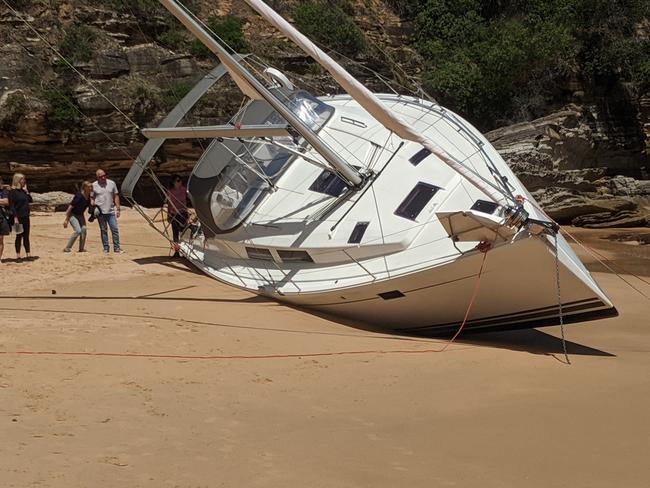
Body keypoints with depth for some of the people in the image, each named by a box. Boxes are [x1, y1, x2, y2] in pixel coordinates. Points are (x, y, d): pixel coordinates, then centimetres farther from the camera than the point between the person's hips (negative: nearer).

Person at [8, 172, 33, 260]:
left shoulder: (23, 190, 12)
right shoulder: (12, 191, -10)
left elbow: (30, 200, 13)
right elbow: (11, 206, -14)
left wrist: (26, 191, 1)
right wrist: (15, 218, -19)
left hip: (26, 217, 7)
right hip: (18, 217, -6)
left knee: (26, 236, 9)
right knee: (19, 236, 0)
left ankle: (28, 254, 14)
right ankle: (18, 255, 7)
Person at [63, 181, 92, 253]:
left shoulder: (88, 196, -5)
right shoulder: (79, 196, -27)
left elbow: (88, 206, 13)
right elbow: (70, 207, -23)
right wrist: (66, 219, -21)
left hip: (80, 215, 7)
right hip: (72, 214, -7)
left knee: (83, 229, -9)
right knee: (78, 230, -19)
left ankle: (81, 248, -1)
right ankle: (67, 248, -9)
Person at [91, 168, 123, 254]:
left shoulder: (112, 183, 5)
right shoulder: (94, 185, 2)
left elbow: (116, 196, 8)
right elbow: (91, 198, 9)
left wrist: (118, 209, 3)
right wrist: (93, 204, -11)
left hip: (111, 211, 1)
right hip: (100, 212, -1)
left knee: (115, 229, -4)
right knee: (103, 230, 5)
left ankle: (117, 248, 3)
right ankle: (106, 248, 11)